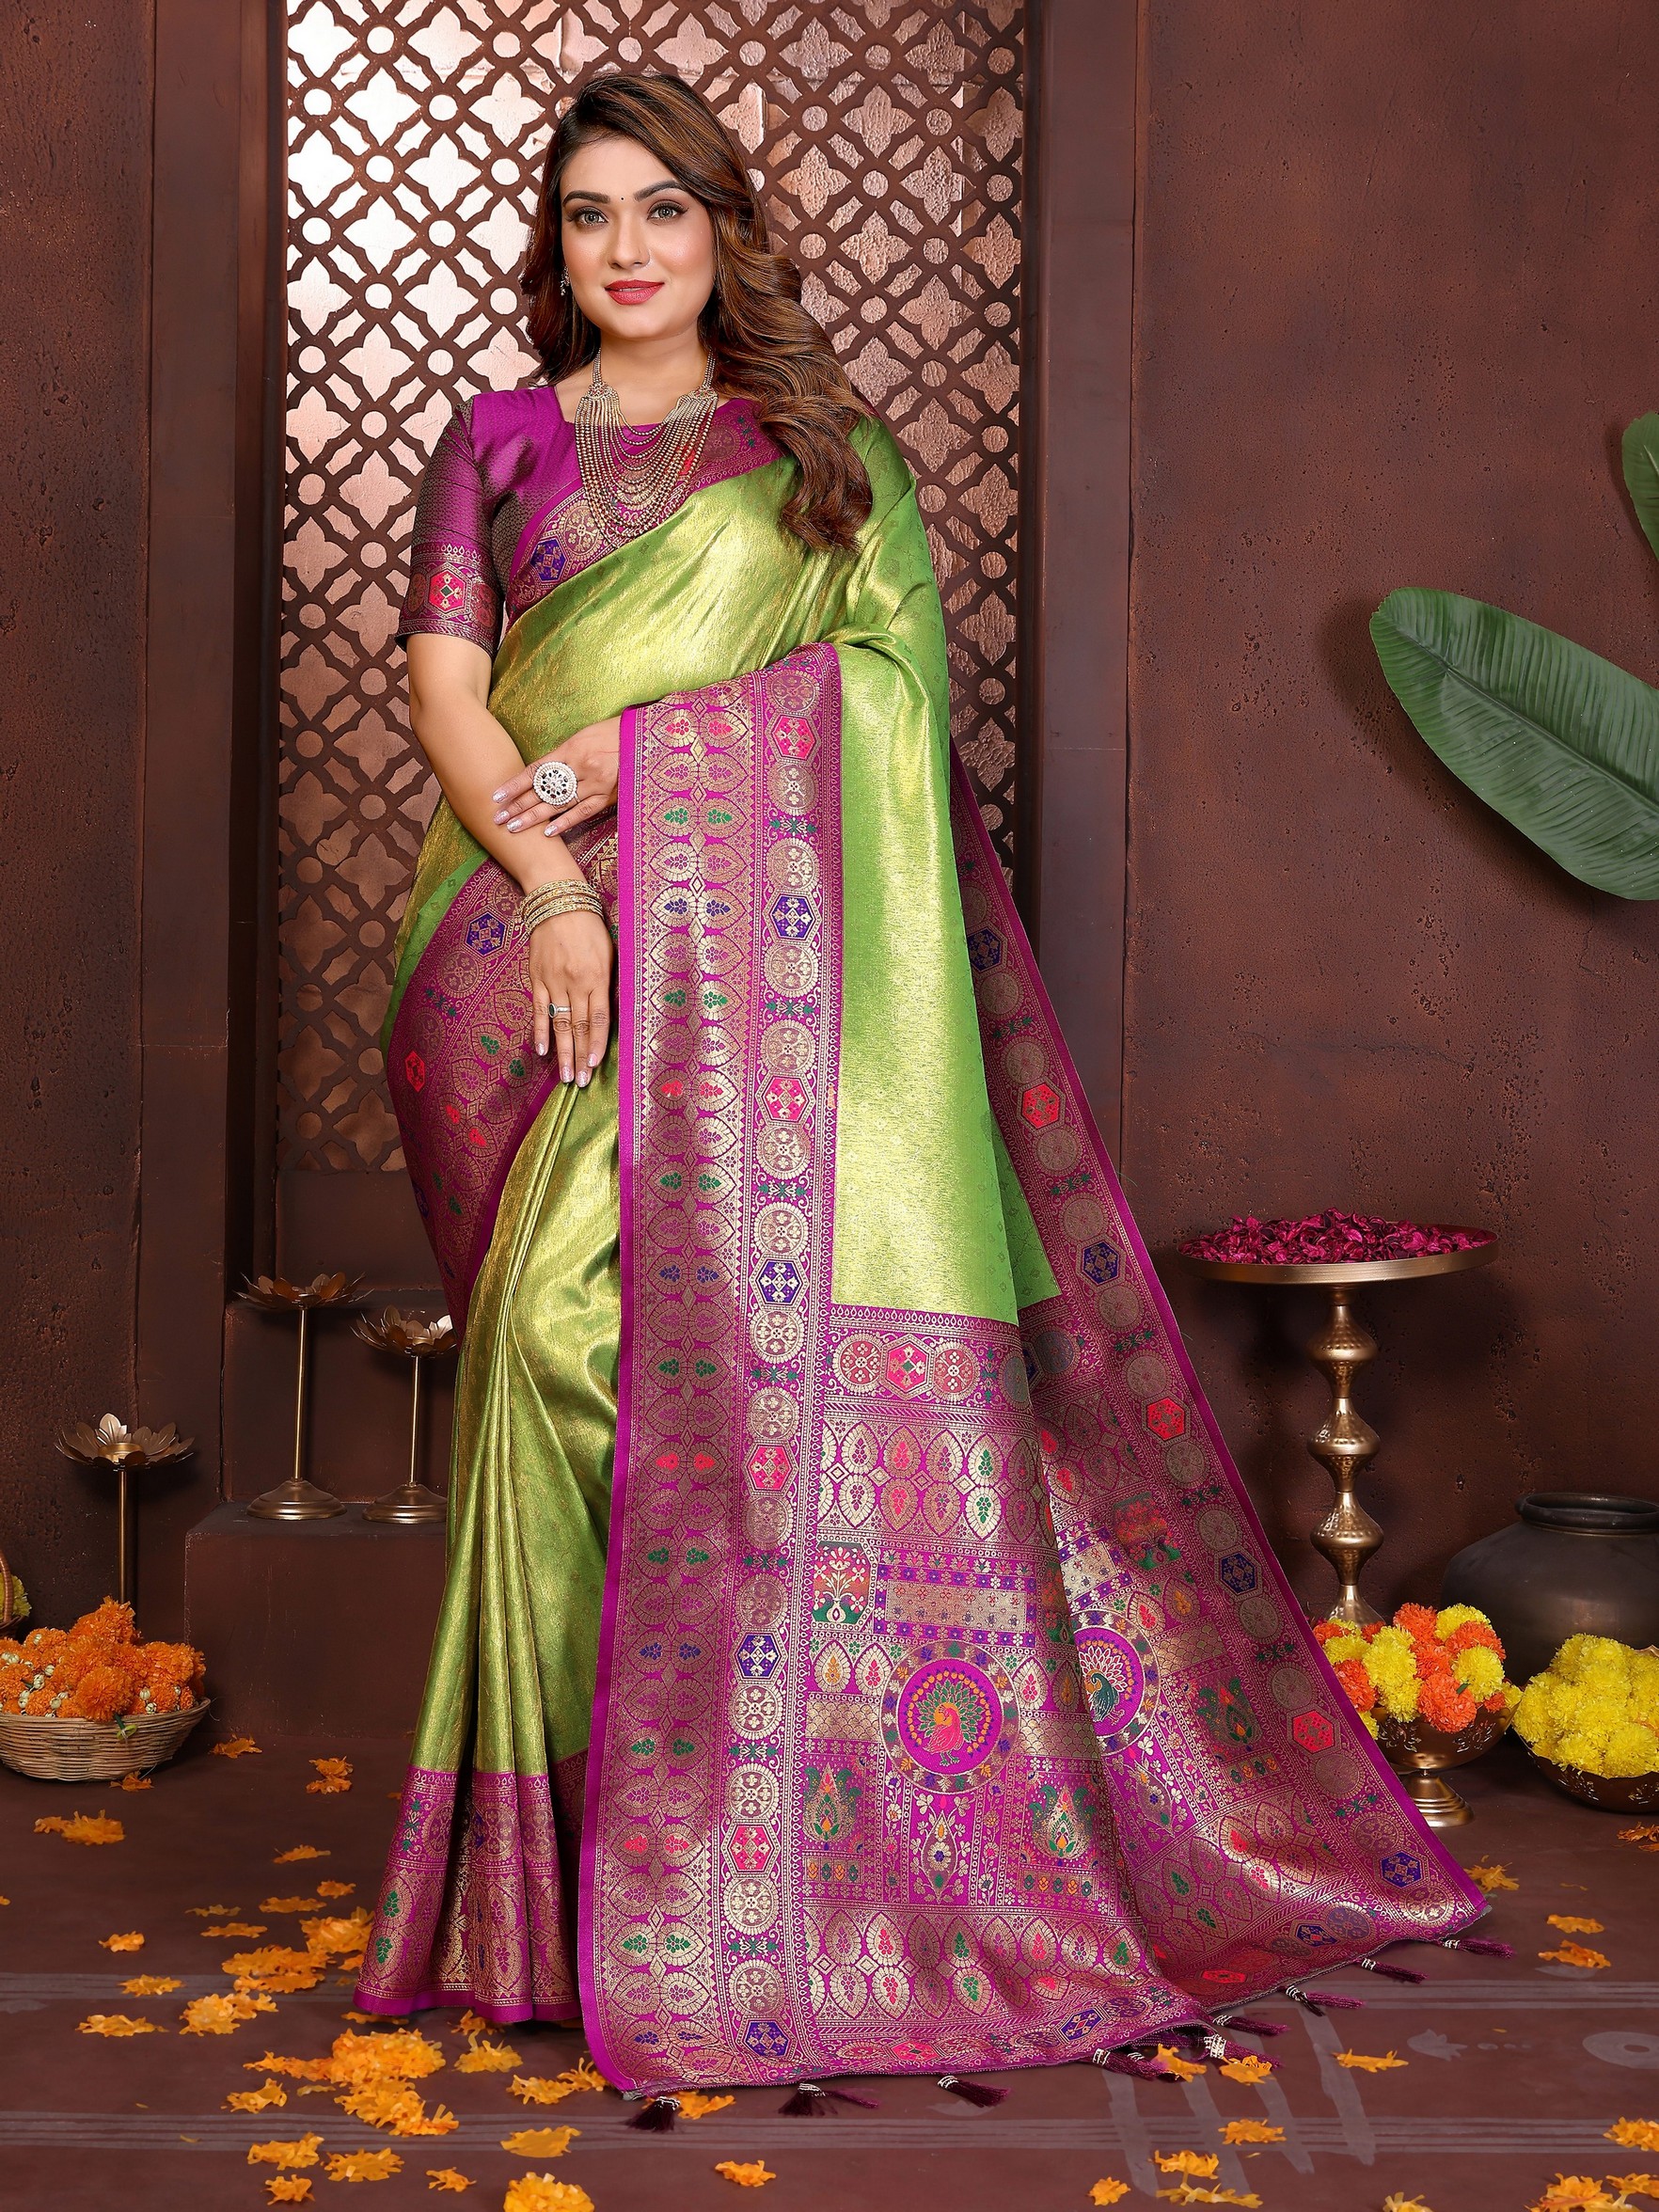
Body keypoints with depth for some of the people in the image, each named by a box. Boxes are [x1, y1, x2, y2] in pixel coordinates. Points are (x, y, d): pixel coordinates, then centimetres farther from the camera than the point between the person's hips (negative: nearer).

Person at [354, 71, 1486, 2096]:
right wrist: (547, 876, -13)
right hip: (565, 940, 1)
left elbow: (874, 675, 2)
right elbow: (445, 677, 5)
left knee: (803, 1318, -8)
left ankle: (834, 1862, 3)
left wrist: (621, 736, -10)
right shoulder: (498, 442, 17)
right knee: (589, 1348, -6)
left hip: (778, 941, 0)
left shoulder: (820, 445, 17)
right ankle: (599, 1871, 3)